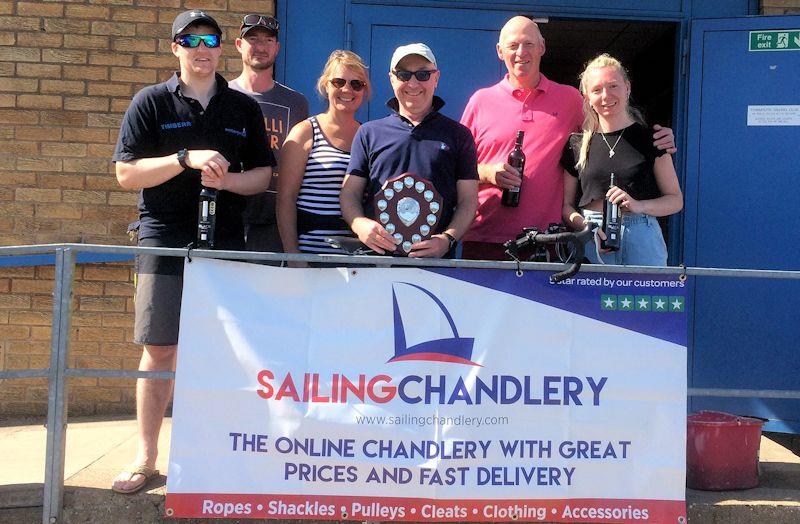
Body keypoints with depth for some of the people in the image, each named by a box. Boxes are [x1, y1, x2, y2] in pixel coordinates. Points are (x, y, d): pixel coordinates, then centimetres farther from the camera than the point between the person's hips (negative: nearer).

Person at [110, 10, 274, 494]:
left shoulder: (244, 108, 12)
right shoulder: (151, 102, 6)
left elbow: (263, 175, 11)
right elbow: (127, 173, -1)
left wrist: (227, 179, -9)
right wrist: (187, 158, -14)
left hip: (227, 243, 2)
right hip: (165, 242, -1)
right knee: (159, 350, 1)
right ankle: (147, 458, 12)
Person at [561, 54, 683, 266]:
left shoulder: (650, 138, 6)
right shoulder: (577, 144, 9)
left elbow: (676, 200, 6)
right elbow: (566, 204, 11)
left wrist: (638, 206, -12)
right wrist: (585, 226, -10)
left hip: (642, 239, 0)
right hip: (590, 245, 1)